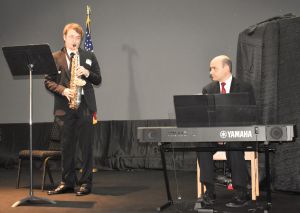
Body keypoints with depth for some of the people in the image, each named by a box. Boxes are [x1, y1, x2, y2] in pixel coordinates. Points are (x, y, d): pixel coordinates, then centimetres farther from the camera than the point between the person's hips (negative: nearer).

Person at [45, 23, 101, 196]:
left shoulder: (89, 56, 11)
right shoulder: (55, 57, 7)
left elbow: (98, 80, 10)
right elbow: (48, 81, 2)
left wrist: (87, 73, -9)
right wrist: (63, 90, -14)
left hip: (85, 105, 0)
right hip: (65, 107, 0)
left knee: (87, 146, -1)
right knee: (67, 146, 5)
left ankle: (86, 183, 6)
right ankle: (67, 182, 15)